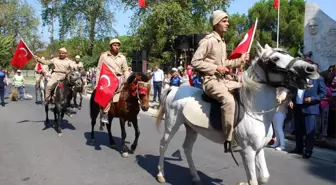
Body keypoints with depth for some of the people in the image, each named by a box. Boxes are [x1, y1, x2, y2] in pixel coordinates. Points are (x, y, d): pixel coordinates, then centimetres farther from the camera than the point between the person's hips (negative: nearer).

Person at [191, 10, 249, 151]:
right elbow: (195, 62, -15)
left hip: (223, 80, 10)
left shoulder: (222, 42, 17)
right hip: (211, 80, -10)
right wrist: (215, 68, -19)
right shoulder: (208, 41, -11)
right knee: (229, 100, -33)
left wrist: (240, 60, 11)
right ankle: (229, 140, -26)